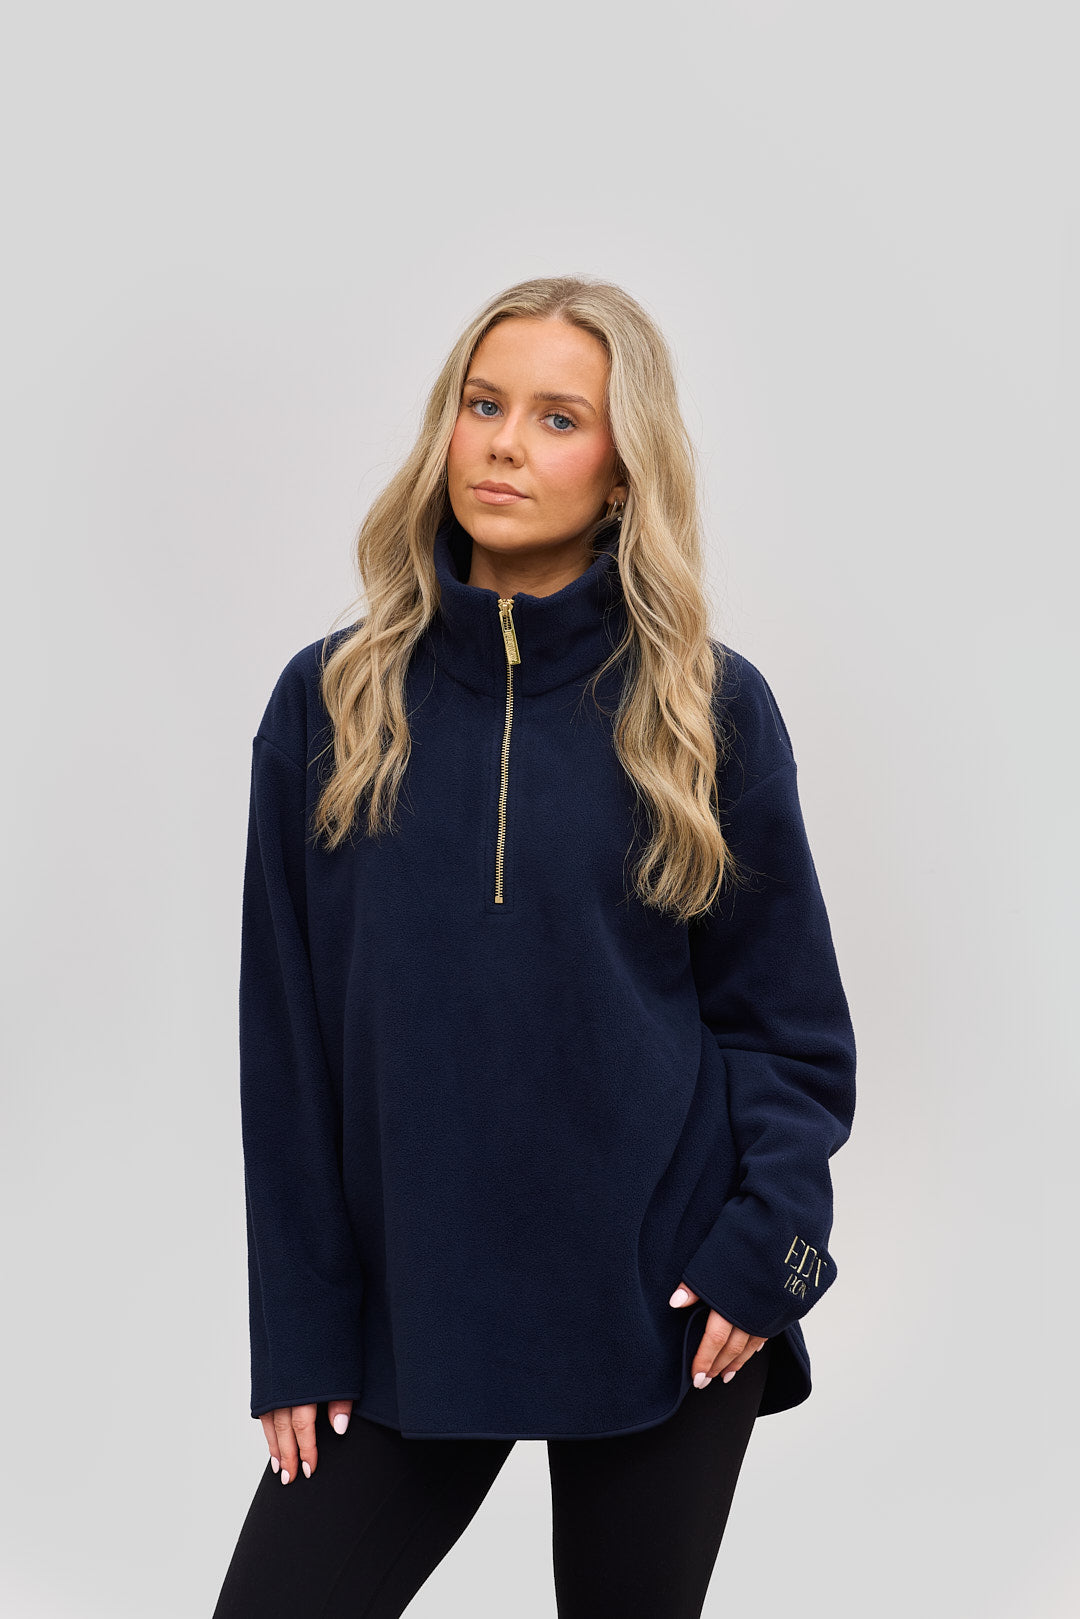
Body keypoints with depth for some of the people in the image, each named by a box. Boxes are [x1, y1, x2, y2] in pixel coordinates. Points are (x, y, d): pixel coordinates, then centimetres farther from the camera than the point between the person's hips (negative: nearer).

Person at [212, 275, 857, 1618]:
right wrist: (299, 1330, 0)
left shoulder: (712, 711, -2)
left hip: (662, 1304, -1)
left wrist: (772, 1242, -12)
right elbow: (287, 1034, 2)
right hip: (407, 1296, 1)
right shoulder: (331, 702, 1)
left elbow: (786, 1016, 3)